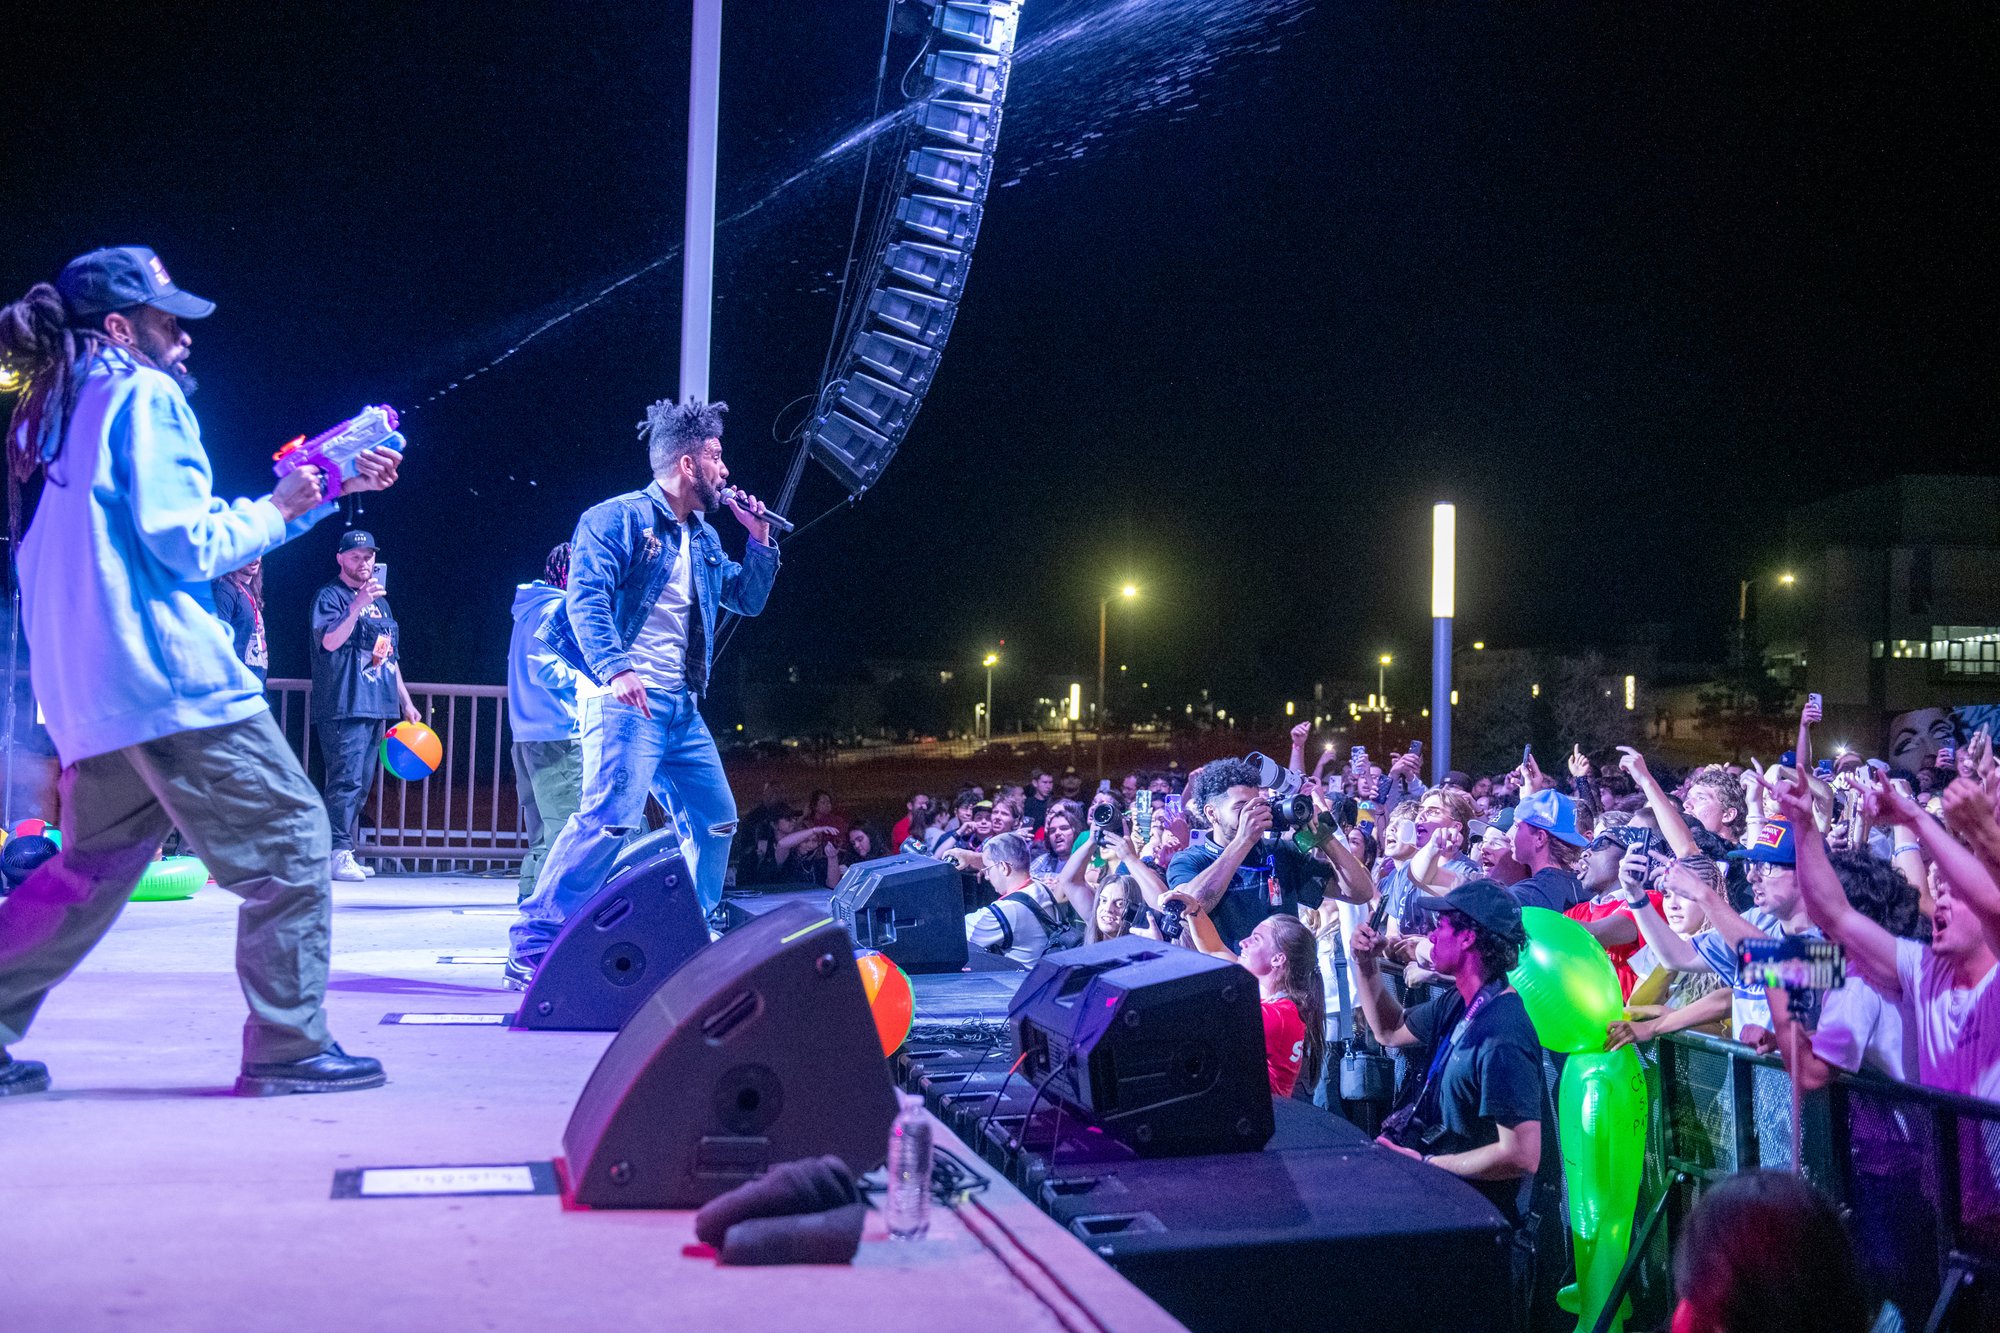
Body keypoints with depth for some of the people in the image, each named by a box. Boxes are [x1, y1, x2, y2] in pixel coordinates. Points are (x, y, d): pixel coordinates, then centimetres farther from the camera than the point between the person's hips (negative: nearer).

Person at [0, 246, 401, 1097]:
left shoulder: (74, 411, 21)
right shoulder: (145, 395, -6)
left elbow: (170, 525, 23)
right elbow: (190, 541, -15)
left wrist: (331, 487, 21)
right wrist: (277, 511, 2)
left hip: (91, 690, 9)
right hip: (166, 674, -9)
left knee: (94, 866, 18)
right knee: (292, 839, -2)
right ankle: (288, 1048, 0)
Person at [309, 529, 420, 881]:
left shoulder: (379, 602, 22)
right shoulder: (331, 596, -2)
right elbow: (330, 641, -19)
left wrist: (406, 702, 22)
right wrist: (359, 604, -28)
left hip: (377, 707, 8)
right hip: (344, 707, -8)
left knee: (362, 783, 8)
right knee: (346, 779, -13)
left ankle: (346, 854, 13)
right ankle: (339, 853, -12)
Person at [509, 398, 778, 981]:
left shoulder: (705, 538, 20)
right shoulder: (618, 518, -5)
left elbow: (748, 599, 28)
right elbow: (586, 599, -16)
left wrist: (759, 538, 14)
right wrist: (616, 668, -31)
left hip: (682, 708, 9)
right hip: (626, 697, -9)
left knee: (716, 819, 11)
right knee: (612, 813, -22)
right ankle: (533, 942, -16)